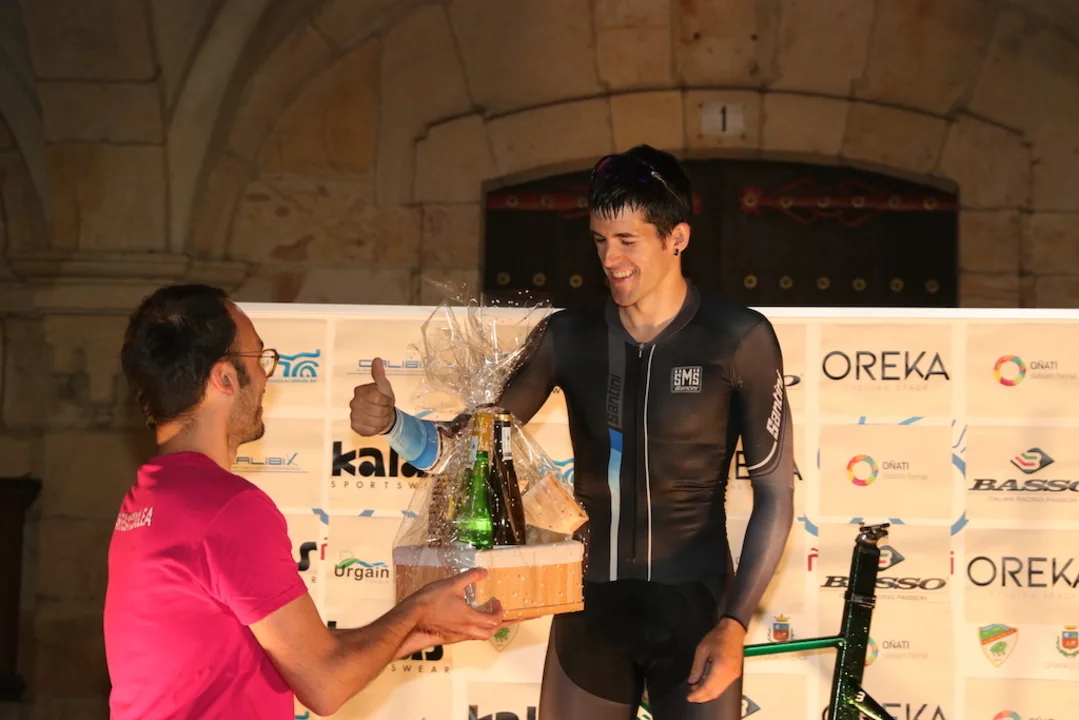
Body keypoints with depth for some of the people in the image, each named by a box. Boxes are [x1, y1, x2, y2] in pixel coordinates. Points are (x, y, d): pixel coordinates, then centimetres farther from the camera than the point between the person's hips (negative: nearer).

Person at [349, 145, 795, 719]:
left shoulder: (738, 340, -9)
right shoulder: (569, 338, -1)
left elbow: (775, 494, -5)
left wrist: (734, 623, -13)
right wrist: (390, 422, -19)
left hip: (693, 608, -3)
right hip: (589, 605, 3)